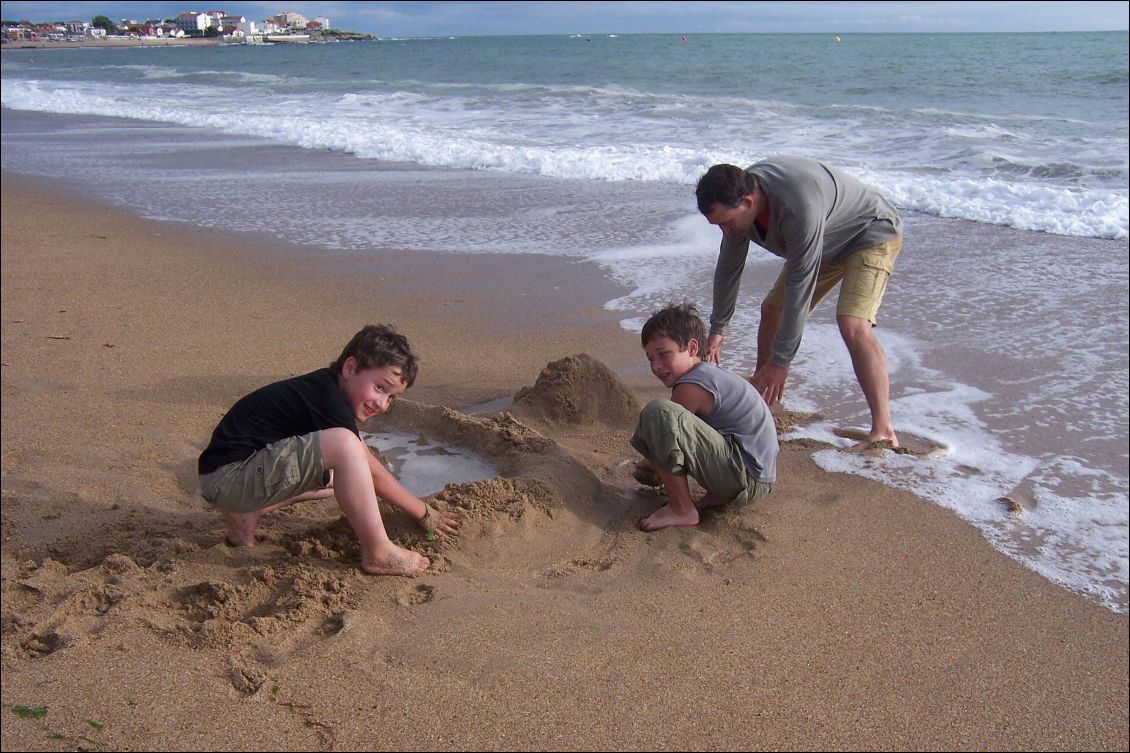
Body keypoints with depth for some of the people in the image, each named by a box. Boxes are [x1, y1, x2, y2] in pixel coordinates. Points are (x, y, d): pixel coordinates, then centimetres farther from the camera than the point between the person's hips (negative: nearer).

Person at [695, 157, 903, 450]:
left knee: (852, 325, -26)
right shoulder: (737, 196, -16)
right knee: (772, 309, 8)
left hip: (872, 232, -8)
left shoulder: (799, 206, -42)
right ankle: (759, 400, 27)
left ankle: (883, 432, -24)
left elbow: (800, 286, -37)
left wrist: (781, 360, -31)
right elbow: (728, 268, -1)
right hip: (827, 242, 8)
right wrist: (717, 329, 7)